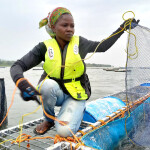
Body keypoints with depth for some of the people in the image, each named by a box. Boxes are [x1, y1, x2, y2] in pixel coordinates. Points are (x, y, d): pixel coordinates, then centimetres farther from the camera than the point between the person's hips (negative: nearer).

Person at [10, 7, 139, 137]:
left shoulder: (79, 42, -4)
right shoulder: (45, 47, -8)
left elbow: (103, 46, 11)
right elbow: (17, 66, -13)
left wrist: (122, 28, 8)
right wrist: (22, 84, -35)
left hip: (75, 95, -1)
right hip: (53, 93, 1)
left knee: (64, 131, -25)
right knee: (48, 84, -35)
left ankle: (77, 112, 12)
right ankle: (49, 120, -5)